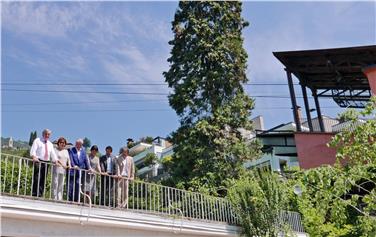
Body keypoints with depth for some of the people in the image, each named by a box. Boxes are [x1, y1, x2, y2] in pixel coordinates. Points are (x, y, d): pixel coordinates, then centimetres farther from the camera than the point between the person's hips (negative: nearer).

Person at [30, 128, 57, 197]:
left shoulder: (50, 144, 22)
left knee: (43, 180, 1)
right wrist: (34, 157, -24)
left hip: (46, 163, 5)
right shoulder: (37, 140, 8)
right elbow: (33, 150, -5)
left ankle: (40, 195, 1)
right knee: (36, 179, -11)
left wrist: (56, 161, 0)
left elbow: (53, 154, 17)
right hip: (38, 161, -5)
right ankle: (34, 194, -11)